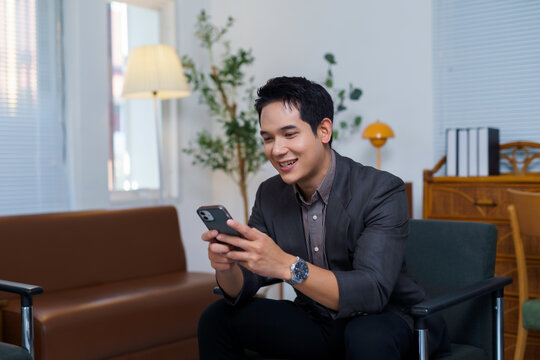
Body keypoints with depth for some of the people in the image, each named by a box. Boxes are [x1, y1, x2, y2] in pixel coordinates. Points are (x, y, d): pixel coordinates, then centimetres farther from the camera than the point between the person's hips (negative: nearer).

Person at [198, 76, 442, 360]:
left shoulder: (382, 191, -21)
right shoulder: (268, 195, -3)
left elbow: (372, 293, -31)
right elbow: (242, 289, -3)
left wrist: (286, 266, -44)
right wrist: (226, 267, -27)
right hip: (313, 322, 5)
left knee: (368, 337, -37)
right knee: (217, 318, -6)